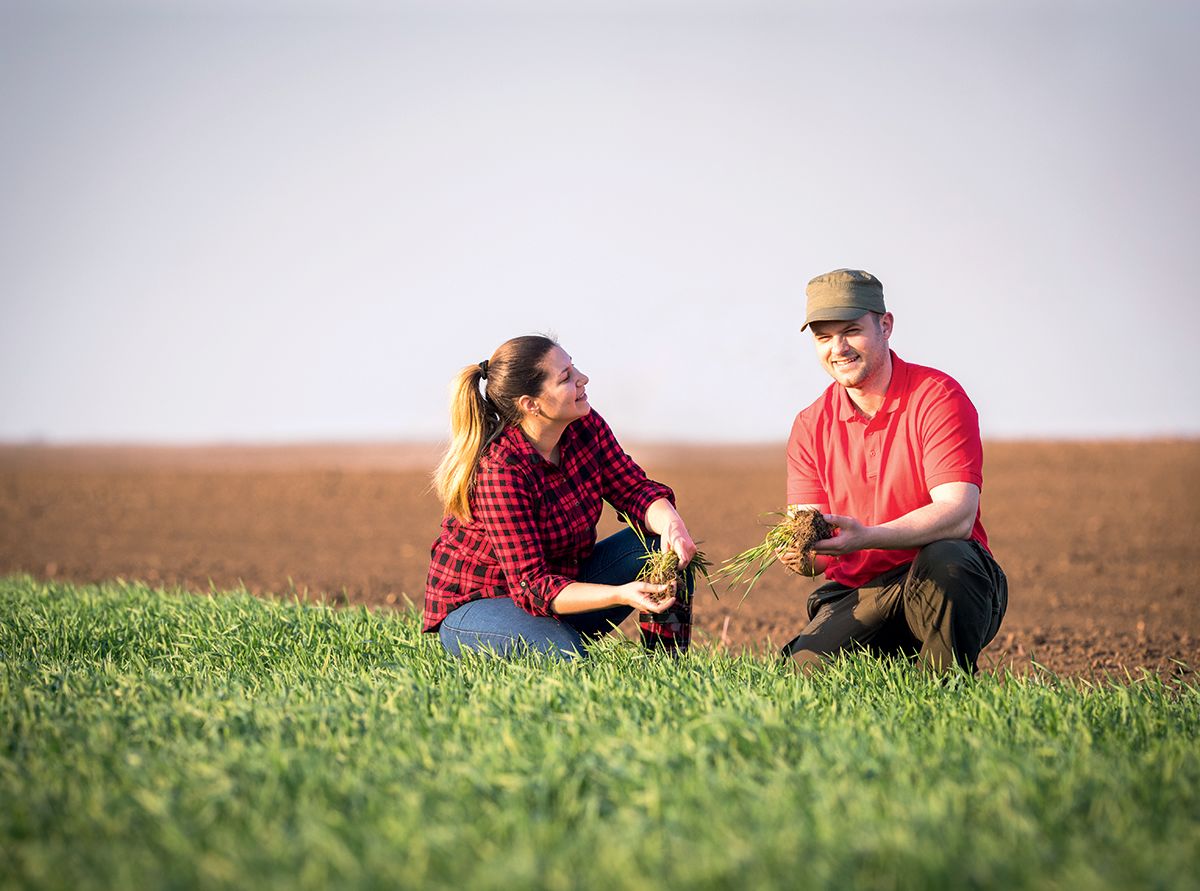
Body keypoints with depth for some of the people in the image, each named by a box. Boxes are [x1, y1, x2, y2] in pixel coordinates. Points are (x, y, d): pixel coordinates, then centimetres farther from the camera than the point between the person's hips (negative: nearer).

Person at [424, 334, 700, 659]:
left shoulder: (584, 425, -9)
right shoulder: (499, 471, -30)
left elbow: (634, 489, -4)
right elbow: (533, 587, -31)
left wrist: (671, 524, -29)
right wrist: (621, 595, -45)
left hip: (565, 582, 8)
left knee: (665, 543, -11)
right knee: (566, 654, -37)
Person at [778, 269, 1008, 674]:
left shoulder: (937, 397, -7)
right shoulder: (810, 426, 7)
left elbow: (957, 515, -20)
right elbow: (818, 554, 2)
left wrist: (865, 538, -35)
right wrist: (801, 555, -24)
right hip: (857, 594, 3)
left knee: (944, 558, -37)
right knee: (805, 671, -25)